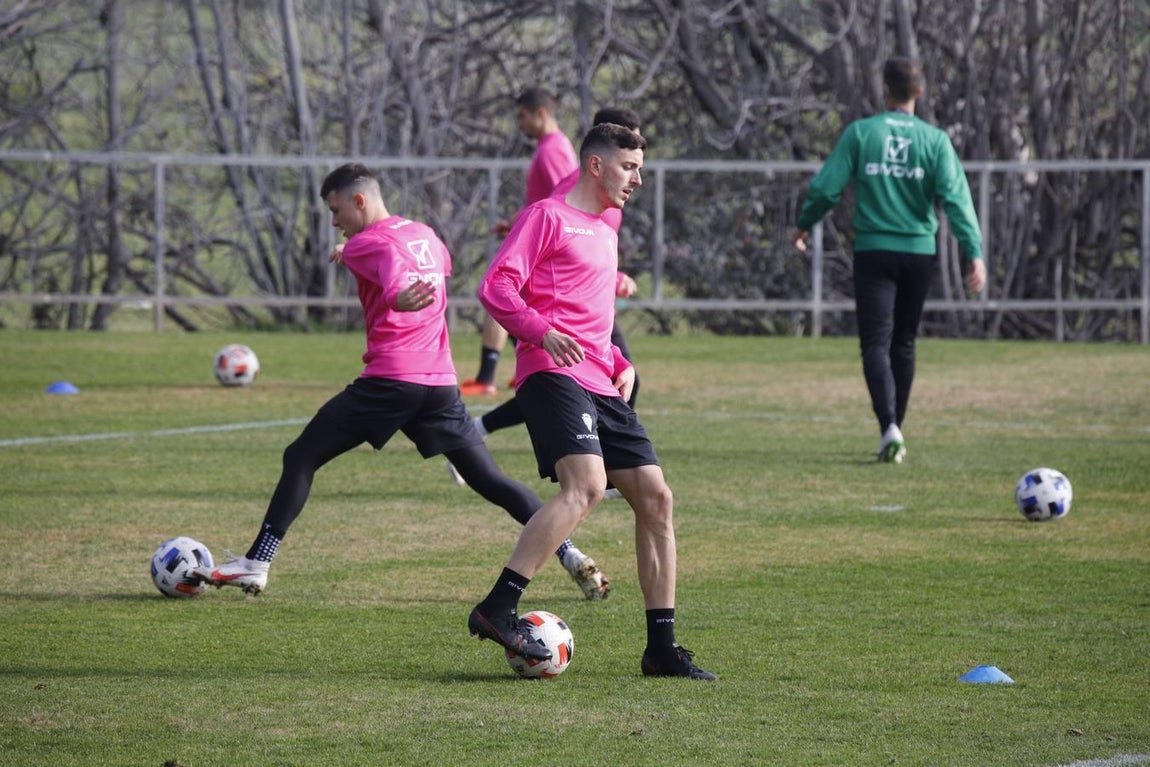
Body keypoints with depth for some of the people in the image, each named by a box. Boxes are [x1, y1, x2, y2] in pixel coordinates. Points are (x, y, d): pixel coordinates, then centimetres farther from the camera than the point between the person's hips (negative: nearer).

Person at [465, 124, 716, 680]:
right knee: (586, 485, -28)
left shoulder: (604, 233, 27)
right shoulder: (548, 216, 0)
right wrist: (541, 332, -24)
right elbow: (496, 287, -9)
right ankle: (496, 610, -29)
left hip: (599, 384, 9)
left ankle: (661, 648, 8)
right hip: (552, 375, -9)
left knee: (654, 498, 3)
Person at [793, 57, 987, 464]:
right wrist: (974, 252, -12)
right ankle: (894, 432, 21)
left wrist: (803, 225, 15)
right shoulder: (934, 139, -1)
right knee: (903, 343, 15)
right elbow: (955, 197, -9)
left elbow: (826, 187, -2)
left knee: (876, 342, -4)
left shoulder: (860, 133, -3)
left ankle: (889, 426, -24)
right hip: (919, 249, 2)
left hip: (873, 250, -2)